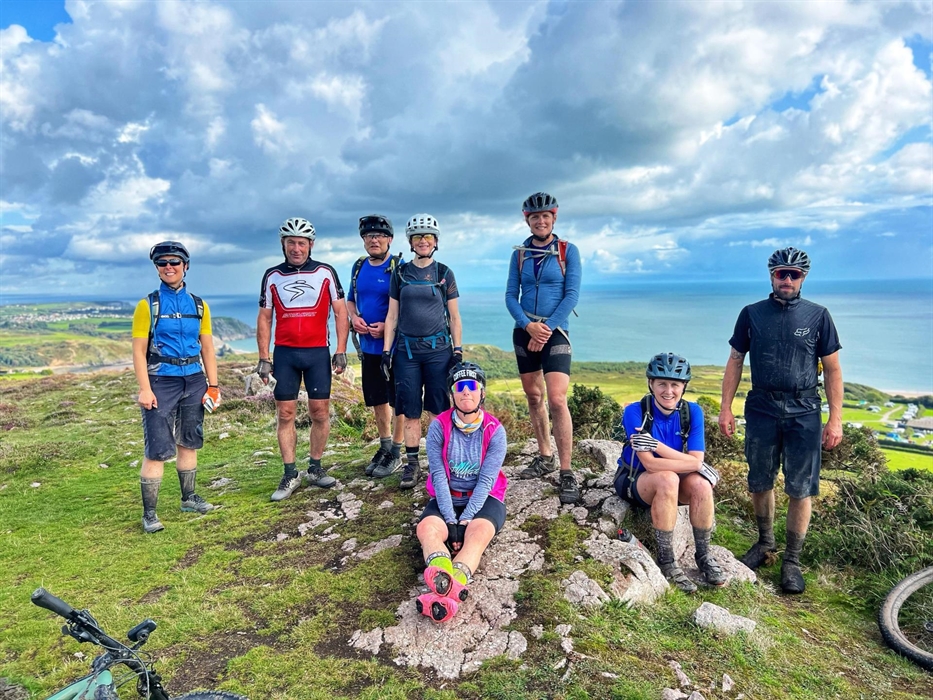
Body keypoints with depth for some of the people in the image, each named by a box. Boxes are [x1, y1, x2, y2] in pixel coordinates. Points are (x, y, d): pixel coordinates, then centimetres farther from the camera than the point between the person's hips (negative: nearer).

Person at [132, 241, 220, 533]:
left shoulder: (198, 305, 8)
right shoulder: (148, 305, -2)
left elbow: (207, 348, 10)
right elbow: (139, 351, -6)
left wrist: (213, 385, 5)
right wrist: (144, 389, -14)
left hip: (194, 381, 4)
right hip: (161, 382, -4)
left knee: (189, 442, 14)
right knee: (157, 450, -6)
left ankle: (189, 498, 28)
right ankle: (149, 513, 3)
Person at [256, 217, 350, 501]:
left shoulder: (326, 272, 2)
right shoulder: (272, 276, 6)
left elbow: (340, 312, 2)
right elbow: (264, 318, 8)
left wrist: (341, 351, -5)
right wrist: (263, 358, 3)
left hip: (318, 352, -1)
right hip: (284, 353, 1)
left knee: (320, 413, 3)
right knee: (285, 414, 2)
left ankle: (315, 469, 18)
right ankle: (290, 475, 11)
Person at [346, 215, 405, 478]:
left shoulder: (399, 267, -10)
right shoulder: (359, 266, 9)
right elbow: (350, 300, 18)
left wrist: (387, 326, -22)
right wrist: (354, 317, -2)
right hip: (368, 346, 6)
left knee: (398, 401, 3)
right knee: (377, 400, 16)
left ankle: (396, 452, 15)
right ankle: (384, 446, 31)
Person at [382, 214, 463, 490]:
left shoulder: (444, 273, 5)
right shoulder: (400, 273, 8)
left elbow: (454, 316, 6)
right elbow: (392, 315, 9)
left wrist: (458, 350, 0)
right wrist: (386, 350, 3)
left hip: (438, 348, -1)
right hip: (406, 349, 1)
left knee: (439, 409, 1)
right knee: (410, 410, 4)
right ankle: (412, 465, 13)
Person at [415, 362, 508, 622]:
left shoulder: (494, 431, -8)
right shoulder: (439, 426, -7)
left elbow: (486, 480, -14)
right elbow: (439, 476, -12)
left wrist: (464, 520, -23)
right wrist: (451, 521, -21)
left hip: (484, 499, -1)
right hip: (447, 498, 2)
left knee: (479, 531, -34)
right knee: (427, 527, -29)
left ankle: (449, 589, -61)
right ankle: (443, 578, -60)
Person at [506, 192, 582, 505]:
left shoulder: (568, 251, -1)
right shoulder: (519, 253, 7)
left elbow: (572, 294, -8)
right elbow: (511, 296, 3)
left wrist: (547, 328, -15)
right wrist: (529, 325, -13)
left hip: (555, 332, -4)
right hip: (524, 331, 4)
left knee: (557, 400, -14)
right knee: (533, 397, 11)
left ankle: (566, 473, -8)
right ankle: (544, 458, 26)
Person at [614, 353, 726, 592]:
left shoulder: (693, 412, -11)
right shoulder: (635, 411, -22)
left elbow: (696, 460, -19)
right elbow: (650, 464, -27)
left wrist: (657, 445, -31)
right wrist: (698, 465, -26)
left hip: (671, 483, 3)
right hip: (635, 481, -3)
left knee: (700, 484, -28)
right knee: (667, 479, -34)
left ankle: (704, 555, -6)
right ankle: (666, 561, -20)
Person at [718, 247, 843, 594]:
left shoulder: (818, 316, 2)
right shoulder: (752, 314, 4)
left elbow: (832, 370, 2)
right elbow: (735, 361, 6)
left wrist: (835, 419, -3)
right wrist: (726, 408, 1)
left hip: (804, 413, -1)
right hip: (761, 410, 1)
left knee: (800, 490, 2)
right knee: (760, 484, 11)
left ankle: (792, 561, 16)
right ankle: (765, 544, 31)